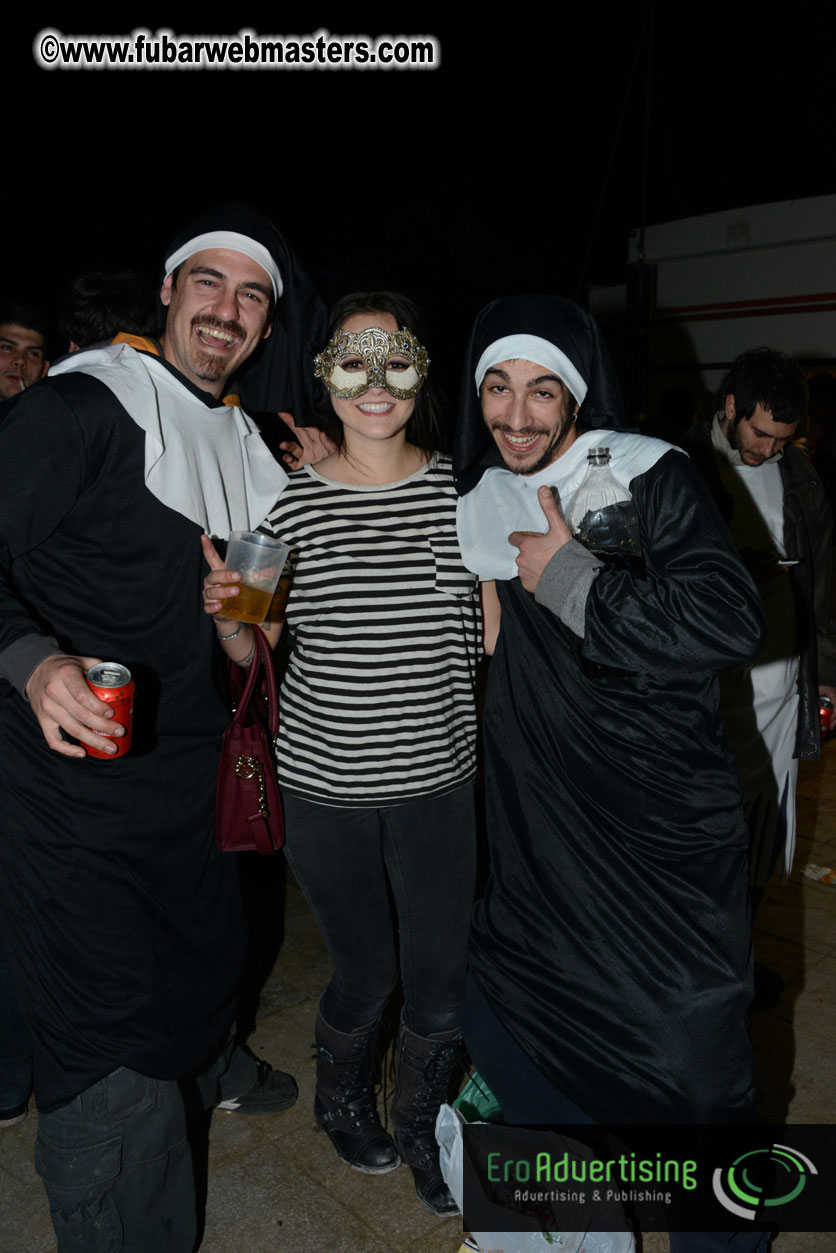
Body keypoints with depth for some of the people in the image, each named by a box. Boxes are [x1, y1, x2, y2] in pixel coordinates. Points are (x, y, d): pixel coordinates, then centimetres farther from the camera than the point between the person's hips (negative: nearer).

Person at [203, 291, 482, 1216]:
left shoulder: (462, 489, -4)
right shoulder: (290, 500, -6)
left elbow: (491, 637, 5)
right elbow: (252, 653, -1)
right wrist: (223, 610, -19)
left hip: (437, 781, 1)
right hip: (324, 786, -1)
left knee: (443, 984, 11)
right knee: (366, 975, 14)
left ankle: (419, 1129, 43)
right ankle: (339, 1099, 50)